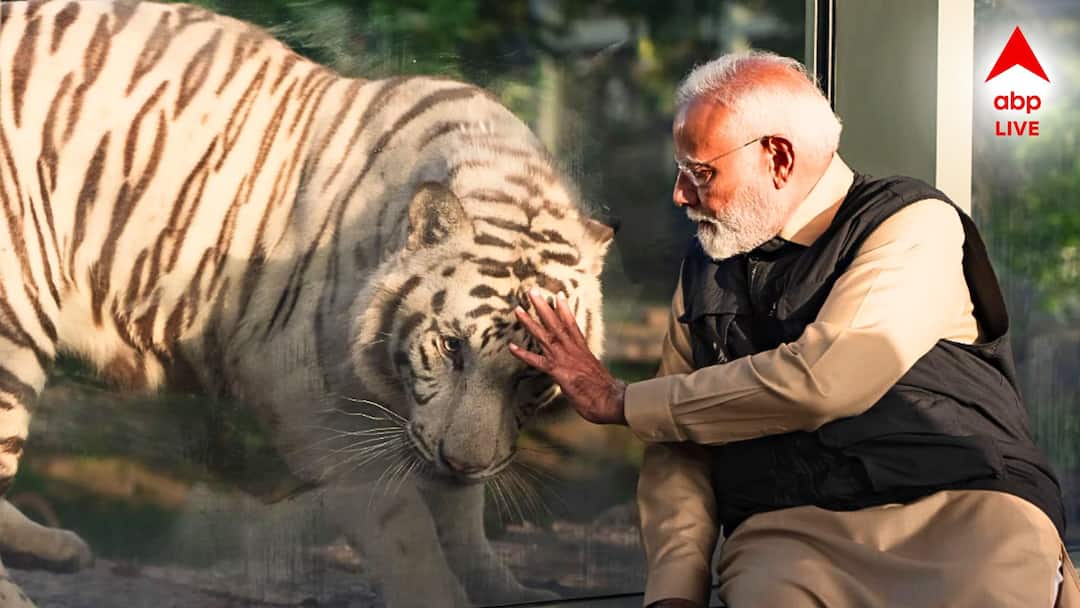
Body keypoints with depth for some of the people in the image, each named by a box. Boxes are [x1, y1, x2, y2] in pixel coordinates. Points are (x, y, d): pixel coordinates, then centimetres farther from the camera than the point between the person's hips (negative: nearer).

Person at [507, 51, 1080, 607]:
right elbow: (676, 447, 13)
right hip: (788, 529, 2)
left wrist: (622, 401, -4)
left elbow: (818, 381, -15)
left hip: (962, 510, -2)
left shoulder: (915, 225, -1)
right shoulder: (705, 272, 18)